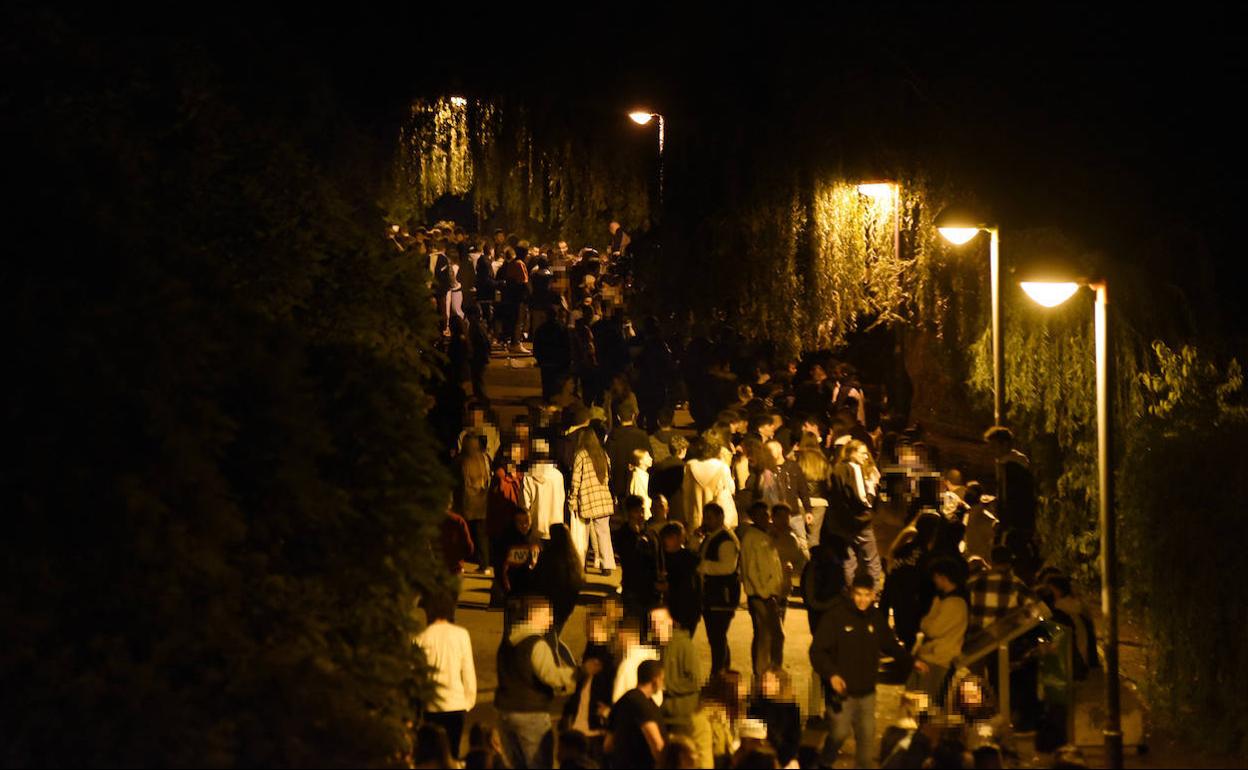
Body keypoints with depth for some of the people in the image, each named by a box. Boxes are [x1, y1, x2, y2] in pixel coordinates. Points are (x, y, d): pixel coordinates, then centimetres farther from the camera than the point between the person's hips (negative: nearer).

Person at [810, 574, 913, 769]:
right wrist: (831, 674, -26)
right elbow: (817, 650, -13)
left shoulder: (877, 618, 3)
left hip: (866, 691, 4)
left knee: (867, 735, 9)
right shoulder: (836, 616, -12)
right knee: (839, 733, -1)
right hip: (841, 689, -4)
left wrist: (910, 661, 4)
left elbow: (891, 646, 17)